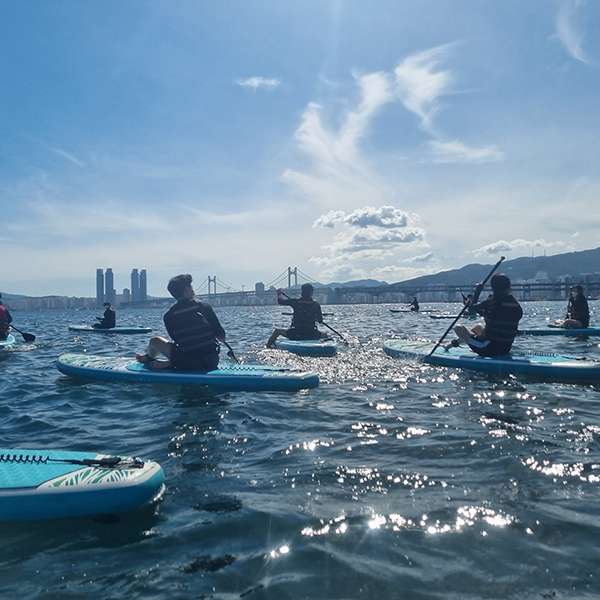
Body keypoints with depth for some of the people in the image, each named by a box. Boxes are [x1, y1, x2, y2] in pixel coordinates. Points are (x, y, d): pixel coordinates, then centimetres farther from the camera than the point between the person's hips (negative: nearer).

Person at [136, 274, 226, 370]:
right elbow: (221, 336, -1)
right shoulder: (204, 305, -1)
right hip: (212, 362, 0)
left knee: (155, 340, 21)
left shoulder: (168, 315, -1)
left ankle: (148, 357, 54)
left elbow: (178, 340, 8)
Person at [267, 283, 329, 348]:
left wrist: (279, 293, 30)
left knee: (278, 330, 20)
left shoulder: (295, 301, -3)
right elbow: (320, 320, 4)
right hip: (311, 335, 1)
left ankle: (268, 346, 19)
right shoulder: (316, 304, -2)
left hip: (296, 334, -1)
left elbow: (280, 301, 8)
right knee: (324, 334, 31)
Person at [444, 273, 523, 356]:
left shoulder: (492, 302, -17)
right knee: (478, 326, 34)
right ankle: (455, 342, 47)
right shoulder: (517, 306, 0)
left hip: (489, 349, -7)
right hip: (506, 349, 8)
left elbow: (472, 307, -3)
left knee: (458, 328, 6)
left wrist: (478, 289, 10)